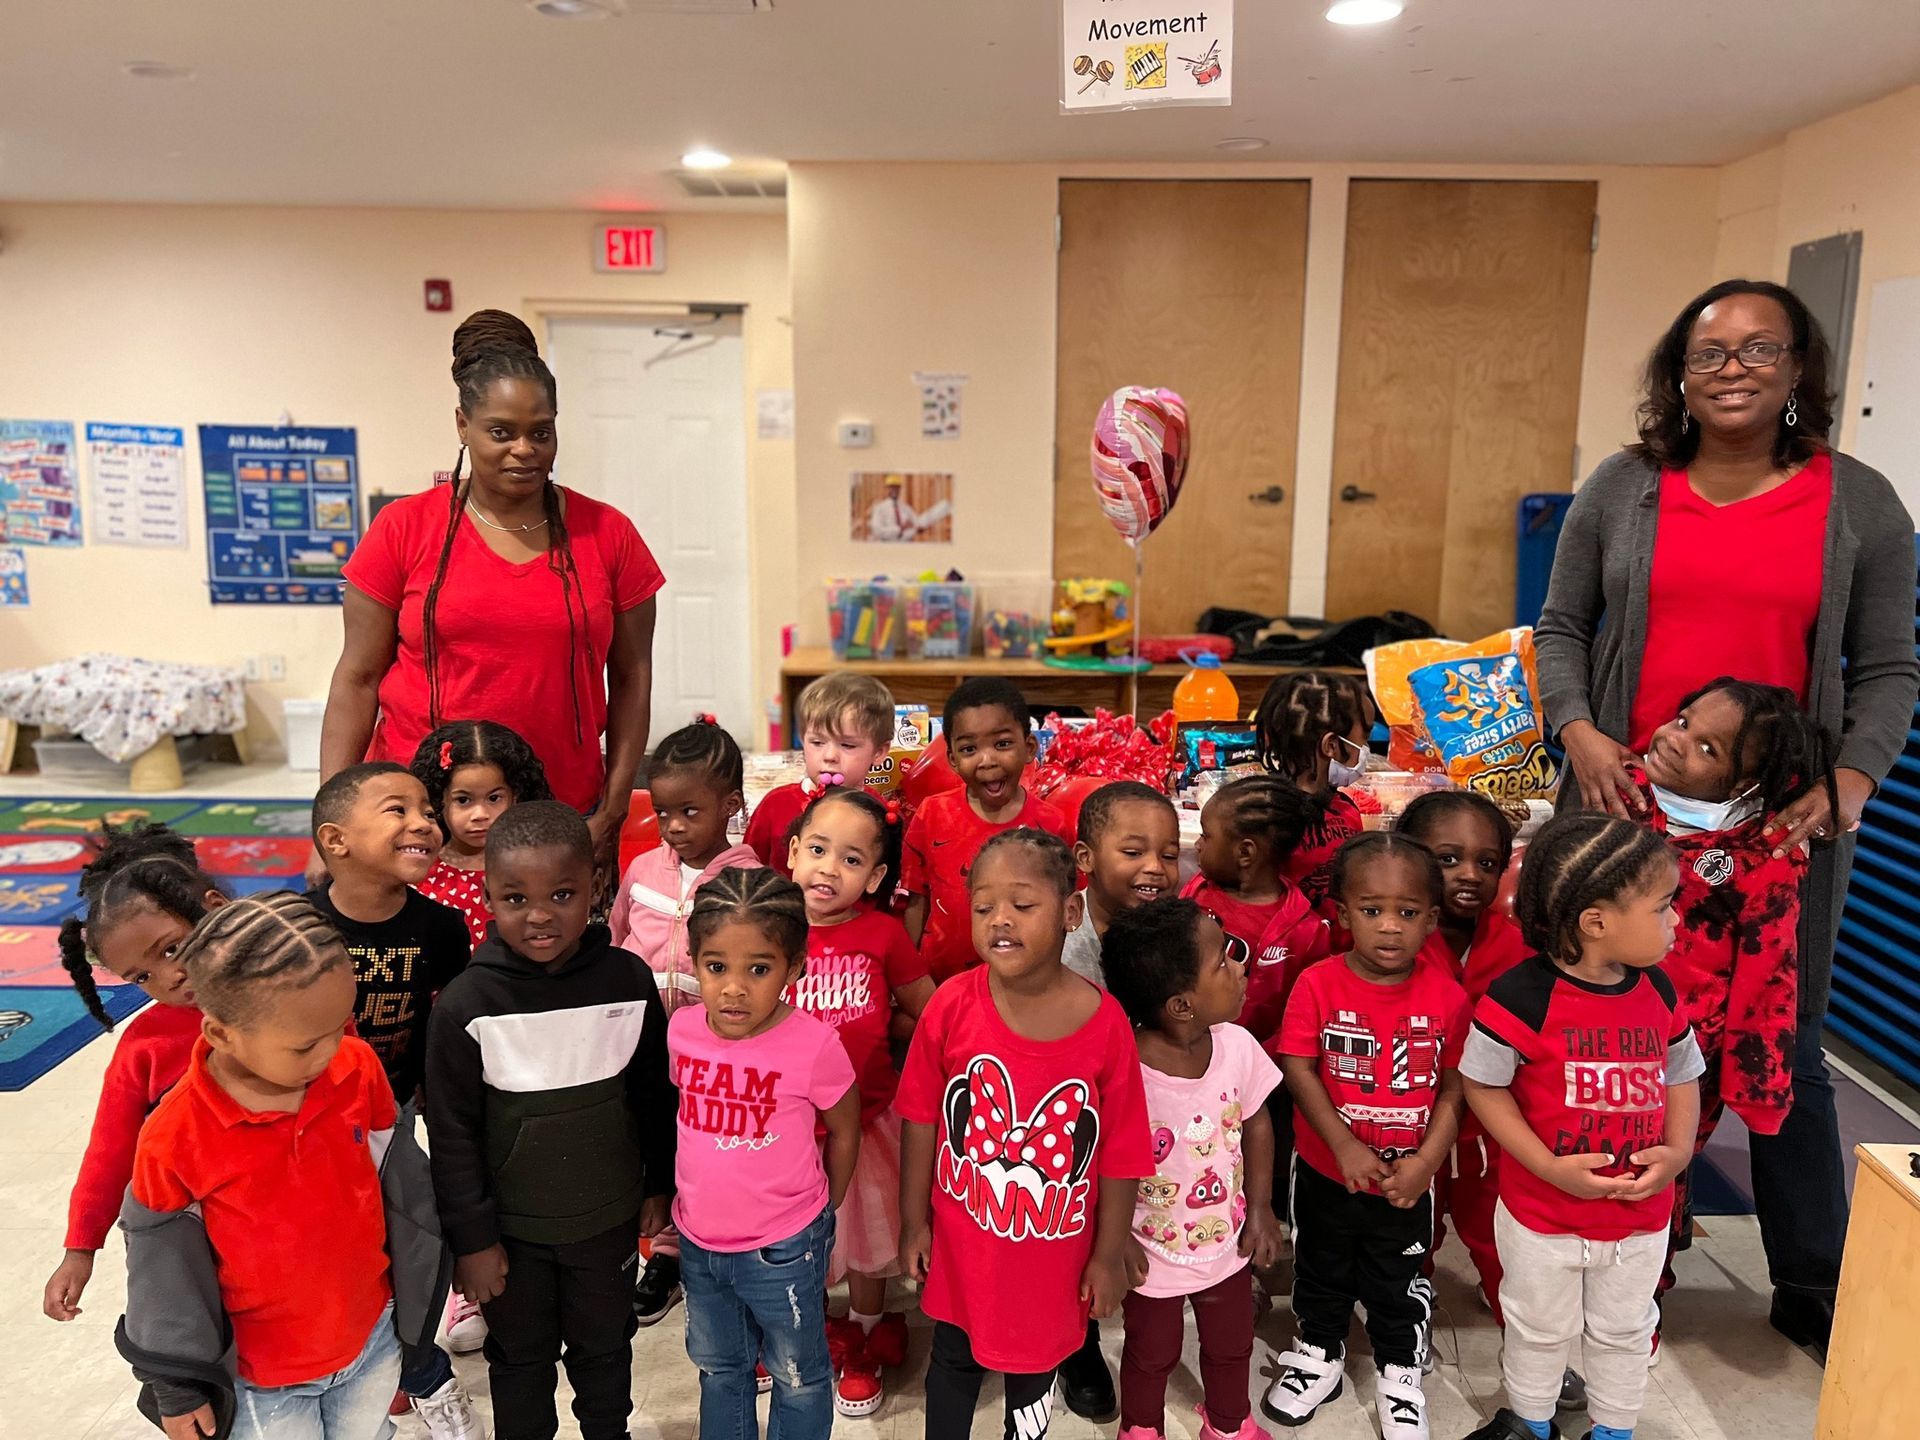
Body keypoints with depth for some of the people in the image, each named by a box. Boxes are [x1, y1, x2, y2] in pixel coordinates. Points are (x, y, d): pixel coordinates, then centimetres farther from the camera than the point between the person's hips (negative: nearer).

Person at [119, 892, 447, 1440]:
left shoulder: (359, 1069, -17)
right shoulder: (174, 1139, -24)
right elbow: (164, 1273, -10)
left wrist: (419, 1284, 8)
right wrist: (178, 1388, 1)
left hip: (375, 1340, 3)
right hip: (266, 1379, -3)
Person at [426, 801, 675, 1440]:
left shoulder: (627, 980, -13)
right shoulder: (464, 1004, -19)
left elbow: (654, 1094, 0)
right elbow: (452, 1132, -11)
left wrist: (660, 1185, 6)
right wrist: (472, 1239, -8)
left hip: (608, 1216, 2)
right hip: (512, 1224, -1)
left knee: (605, 1346, 22)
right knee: (520, 1357, 20)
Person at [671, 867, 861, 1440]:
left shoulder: (813, 1044, -25)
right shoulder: (682, 1028, -12)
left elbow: (844, 1131, -8)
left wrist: (820, 1211, 1)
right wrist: (689, 1198, 8)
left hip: (782, 1250, -4)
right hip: (698, 1241, 4)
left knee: (798, 1375, 19)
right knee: (717, 1366, 27)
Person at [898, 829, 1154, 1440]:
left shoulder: (1106, 1024, -21)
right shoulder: (952, 1005, -19)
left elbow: (1120, 1154, -11)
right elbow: (921, 1119, -7)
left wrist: (1109, 1254, -4)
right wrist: (913, 1221, 0)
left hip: (1053, 1248, 0)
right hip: (961, 1240, 1)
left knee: (1035, 1366, 25)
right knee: (954, 1359, 25)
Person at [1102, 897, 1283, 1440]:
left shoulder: (1236, 1044, -19)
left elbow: (1256, 1121, -2)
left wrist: (1260, 1207, -1)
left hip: (1228, 1242, 4)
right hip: (1154, 1257, -4)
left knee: (1231, 1345, 28)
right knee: (1152, 1355, 23)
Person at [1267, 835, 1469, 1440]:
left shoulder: (1447, 997, -13)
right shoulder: (1318, 985, -17)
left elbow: (1454, 1090, -7)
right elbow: (1298, 1070, -15)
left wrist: (1425, 1161, -16)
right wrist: (1346, 1147, -20)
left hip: (1407, 1182, 0)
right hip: (1325, 1172, 0)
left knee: (1400, 1285, 20)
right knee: (1321, 1272, 22)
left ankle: (1400, 1374, 43)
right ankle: (1319, 1355, 47)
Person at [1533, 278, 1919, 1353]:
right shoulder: (1624, 490, 3)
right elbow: (1562, 626, 6)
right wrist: (1579, 731, -10)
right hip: (1631, 804, 1)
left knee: (1787, 1050, 11)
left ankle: (1815, 1288, 29)